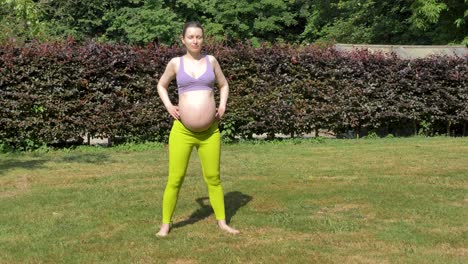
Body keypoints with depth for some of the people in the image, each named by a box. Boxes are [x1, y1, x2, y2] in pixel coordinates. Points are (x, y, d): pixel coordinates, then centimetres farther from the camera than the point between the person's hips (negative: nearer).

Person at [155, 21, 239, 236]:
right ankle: (165, 224, 14)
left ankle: (222, 222, 20)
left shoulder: (211, 61, 7)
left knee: (213, 178, 9)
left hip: (210, 132, 2)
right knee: (175, 179, 0)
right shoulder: (176, 63, 3)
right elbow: (161, 85, 18)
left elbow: (224, 85, 21)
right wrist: (168, 106, 3)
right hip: (182, 131, -1)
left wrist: (222, 106, 5)